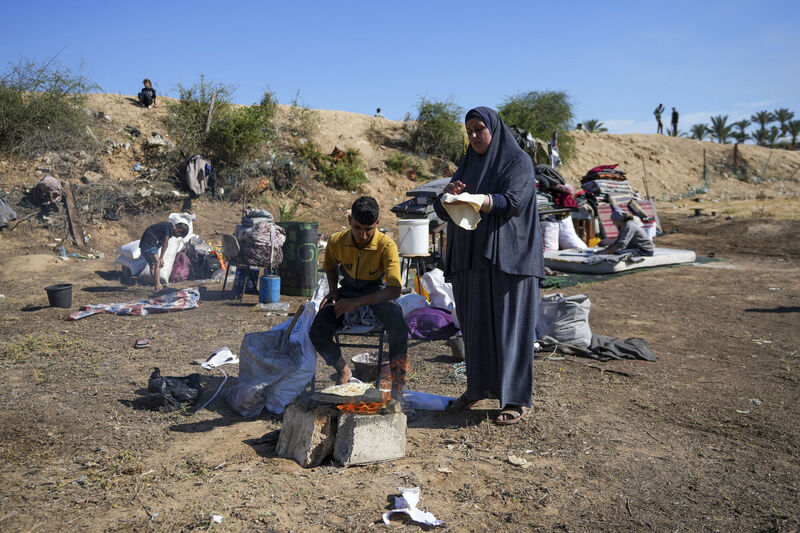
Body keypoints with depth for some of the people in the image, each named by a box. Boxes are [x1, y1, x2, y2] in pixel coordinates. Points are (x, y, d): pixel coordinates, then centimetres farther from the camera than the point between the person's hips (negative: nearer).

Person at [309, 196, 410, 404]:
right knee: (317, 332, -20)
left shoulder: (386, 246, -23)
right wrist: (333, 291, -3)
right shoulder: (336, 241, -12)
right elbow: (330, 266, 14)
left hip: (378, 294, -3)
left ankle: (397, 388, -15)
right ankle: (343, 370, 11)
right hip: (347, 291, 3)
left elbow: (394, 290, -29)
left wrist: (357, 302, -33)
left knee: (399, 329, -34)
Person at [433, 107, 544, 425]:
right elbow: (443, 211, 8)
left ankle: (517, 399, 3)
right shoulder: (468, 166, 17)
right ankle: (478, 388, 21)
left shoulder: (518, 161, -1)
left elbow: (512, 201, -18)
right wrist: (448, 196, -15)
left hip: (507, 256, -6)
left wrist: (480, 200, -35)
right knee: (474, 324, 9)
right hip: (472, 256, 6)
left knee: (509, 324, -5)